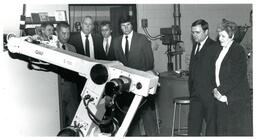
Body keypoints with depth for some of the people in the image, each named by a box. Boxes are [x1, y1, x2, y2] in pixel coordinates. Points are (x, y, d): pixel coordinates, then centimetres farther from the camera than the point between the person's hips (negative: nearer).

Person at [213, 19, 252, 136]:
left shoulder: (238, 50, -11)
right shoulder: (220, 50, 12)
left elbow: (236, 77, -16)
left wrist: (221, 90, -13)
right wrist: (215, 89, 1)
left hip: (236, 98, -7)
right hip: (222, 96, 7)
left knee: (238, 129, 0)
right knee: (222, 128, 7)